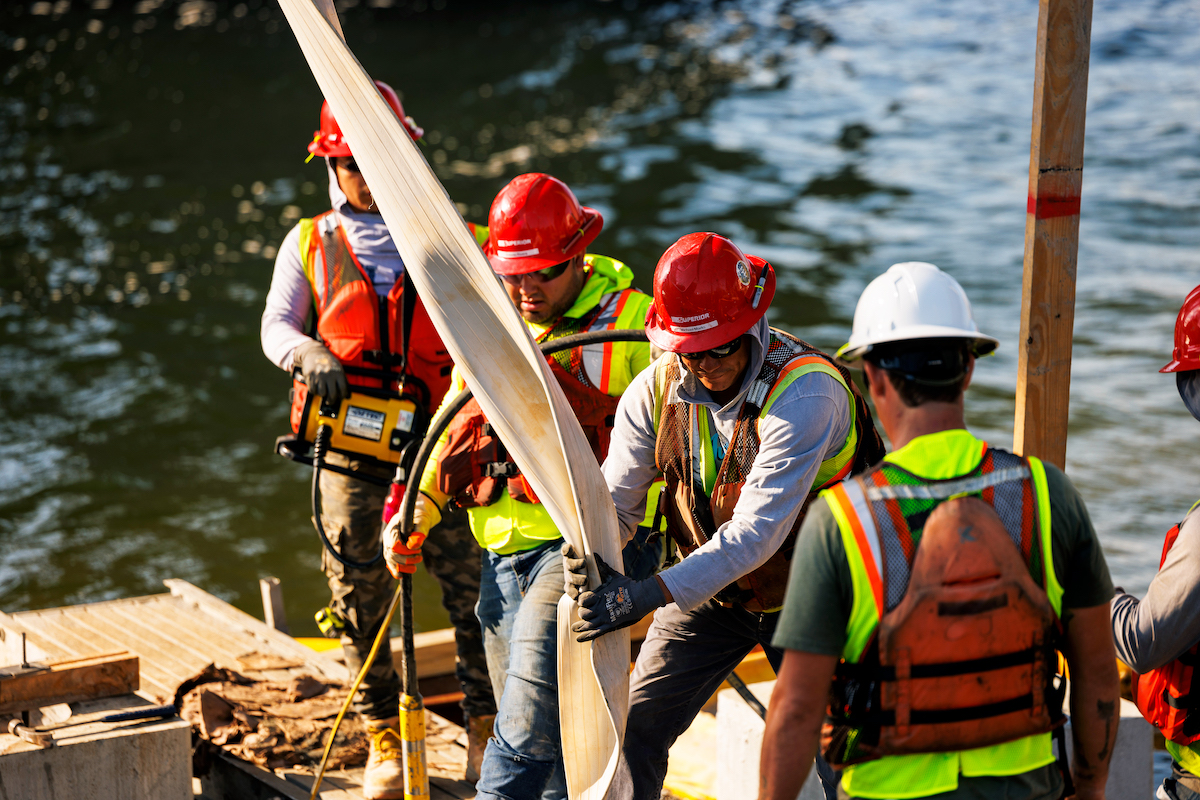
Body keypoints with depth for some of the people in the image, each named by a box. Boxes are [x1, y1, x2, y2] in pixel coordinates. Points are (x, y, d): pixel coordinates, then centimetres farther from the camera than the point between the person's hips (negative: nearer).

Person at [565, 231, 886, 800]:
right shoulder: (655, 389, -12)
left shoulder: (806, 391, -31)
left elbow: (758, 531, -36)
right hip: (708, 589, 4)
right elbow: (616, 499, -10)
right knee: (633, 729, -2)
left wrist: (648, 595, -42)